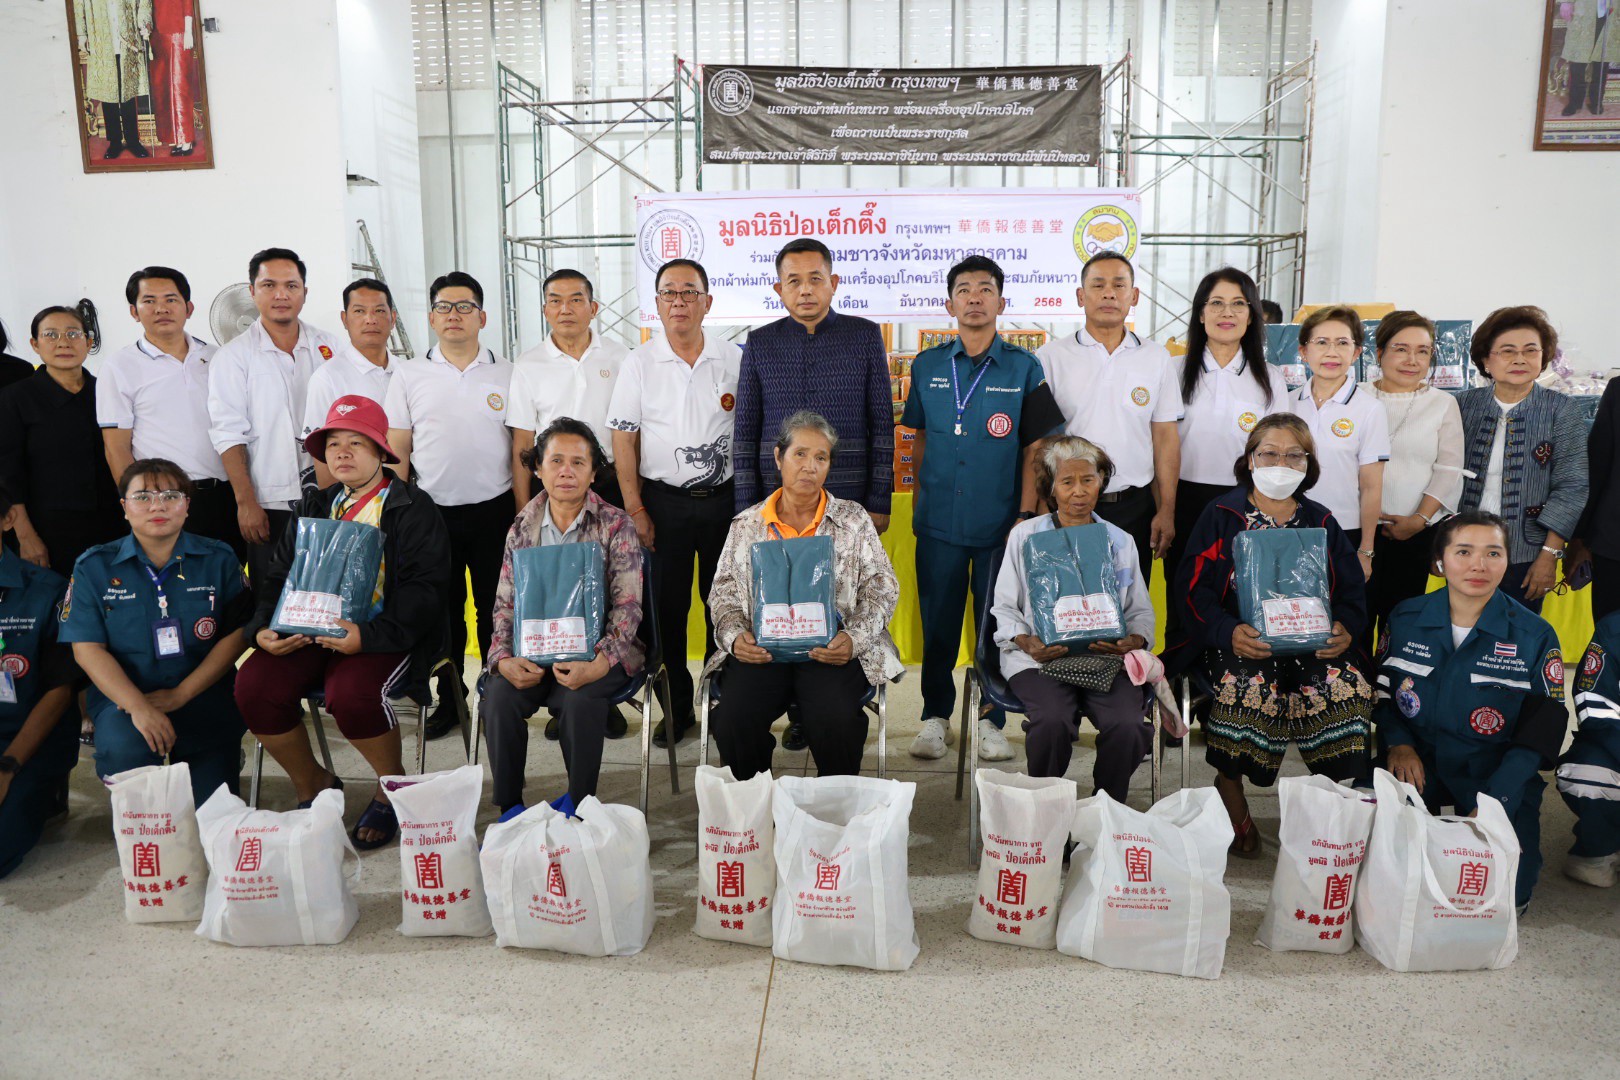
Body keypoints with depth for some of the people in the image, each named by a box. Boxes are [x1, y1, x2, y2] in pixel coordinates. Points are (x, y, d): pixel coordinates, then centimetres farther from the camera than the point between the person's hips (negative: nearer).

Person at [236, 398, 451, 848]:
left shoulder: (413, 508, 0)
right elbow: (281, 577, 18)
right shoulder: (316, 508, 19)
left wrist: (368, 637, -25)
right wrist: (262, 629, -4)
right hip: (313, 632, 6)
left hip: (385, 636, -5)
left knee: (351, 693, -33)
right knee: (253, 684, -19)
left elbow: (426, 588, -11)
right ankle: (312, 785, 7)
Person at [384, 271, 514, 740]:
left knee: (495, 610, 6)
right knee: (442, 612, 10)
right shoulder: (409, 375, 5)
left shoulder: (507, 375, 4)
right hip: (432, 510, 1)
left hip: (494, 509, -1)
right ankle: (449, 698, 22)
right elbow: (397, 451, 6)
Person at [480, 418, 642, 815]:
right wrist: (504, 659, -13)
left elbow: (627, 605, -8)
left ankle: (577, 805, -10)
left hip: (594, 648, -3)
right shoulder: (523, 528, 8)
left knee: (580, 698, -32)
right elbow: (505, 604, 7)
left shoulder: (615, 525, -2)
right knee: (498, 695, -25)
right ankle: (509, 810, -9)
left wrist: (597, 664, -25)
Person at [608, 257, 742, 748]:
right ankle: (675, 705, 18)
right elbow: (623, 440, 1)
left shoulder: (735, 359, 3)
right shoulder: (639, 364, 2)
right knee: (667, 605, 5)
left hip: (724, 499, 0)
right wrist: (636, 510, -4)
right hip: (662, 501, 0)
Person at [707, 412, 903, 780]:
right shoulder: (747, 524, 16)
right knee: (734, 720, -26)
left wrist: (854, 638, -12)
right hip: (761, 650, 1)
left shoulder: (854, 519, 12)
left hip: (832, 651, -1)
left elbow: (882, 587, 6)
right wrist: (735, 635, -8)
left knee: (835, 719, -31)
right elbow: (724, 591, 14)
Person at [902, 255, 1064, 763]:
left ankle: (991, 720, 20)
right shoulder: (926, 366, 8)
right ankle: (936, 716, 22)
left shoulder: (1024, 368, 2)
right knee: (938, 622, 7)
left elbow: (1034, 448, 1)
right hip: (938, 522, 1)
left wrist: (1026, 516, -5)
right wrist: (923, 497, 10)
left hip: (1000, 522, -1)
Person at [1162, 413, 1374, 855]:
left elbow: (1353, 591, 13)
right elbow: (1192, 587, -4)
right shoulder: (1222, 516, 5)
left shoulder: (1321, 523, 16)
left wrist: (1345, 628, -10)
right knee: (1250, 684, -34)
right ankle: (1229, 787, -10)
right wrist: (1229, 632, -21)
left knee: (1348, 685, -26)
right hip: (1237, 641, -3)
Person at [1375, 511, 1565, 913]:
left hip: (1496, 772, -1)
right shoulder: (1405, 619, 0)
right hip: (1418, 761, 2)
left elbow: (1538, 733, -5)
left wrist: (1495, 802, -17)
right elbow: (1382, 693, 9)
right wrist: (1398, 744, -11)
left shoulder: (1535, 636, -6)